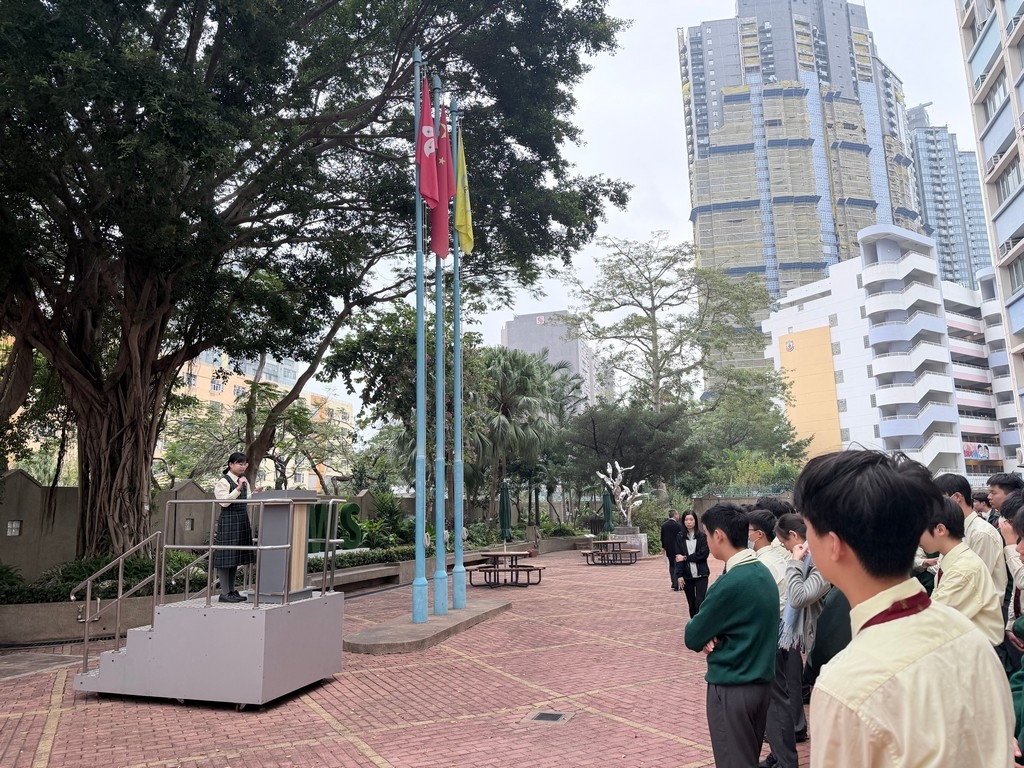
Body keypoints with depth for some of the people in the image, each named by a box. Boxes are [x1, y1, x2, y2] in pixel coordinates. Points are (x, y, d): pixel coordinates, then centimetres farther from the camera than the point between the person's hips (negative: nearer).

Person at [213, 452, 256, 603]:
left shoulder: (244, 480, 16)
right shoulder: (223, 481, -8)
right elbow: (224, 501, -17)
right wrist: (238, 488, -21)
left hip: (242, 521, 8)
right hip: (228, 521, -8)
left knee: (236, 557, 12)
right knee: (226, 557, -4)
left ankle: (232, 591, 19)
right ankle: (224, 593, 0)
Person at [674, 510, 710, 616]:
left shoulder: (702, 536, -1)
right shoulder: (680, 537, 3)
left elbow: (703, 554, -9)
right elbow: (678, 557, 0)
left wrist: (685, 558, -9)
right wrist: (679, 575, -8)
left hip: (701, 575, -2)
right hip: (686, 575, 2)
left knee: (700, 603, -9)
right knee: (691, 603, 9)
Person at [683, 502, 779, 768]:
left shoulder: (730, 583, -23)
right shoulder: (764, 572, 2)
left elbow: (692, 638, -15)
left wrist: (707, 635, 5)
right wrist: (714, 635, -7)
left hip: (731, 688, -8)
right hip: (760, 683, 8)